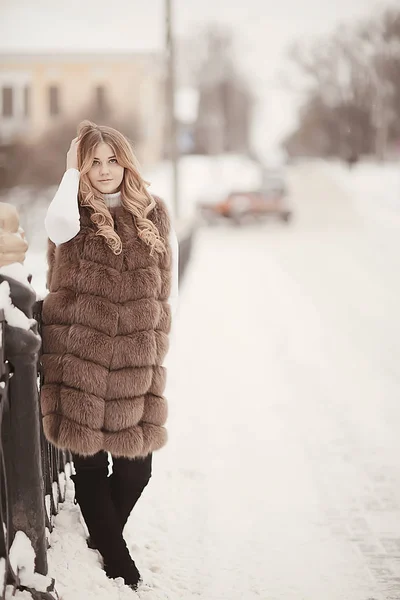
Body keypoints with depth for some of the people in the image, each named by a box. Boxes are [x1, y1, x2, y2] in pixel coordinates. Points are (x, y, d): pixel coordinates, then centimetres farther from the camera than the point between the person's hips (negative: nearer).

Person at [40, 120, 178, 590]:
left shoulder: (154, 215, 8)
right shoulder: (76, 214, -1)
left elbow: (168, 285, 17)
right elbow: (58, 227, -27)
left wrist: (151, 326, 10)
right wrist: (71, 172, -15)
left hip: (136, 363, 3)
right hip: (81, 359, -2)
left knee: (136, 466, 6)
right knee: (90, 463, 3)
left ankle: (103, 540, 34)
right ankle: (117, 561, 19)